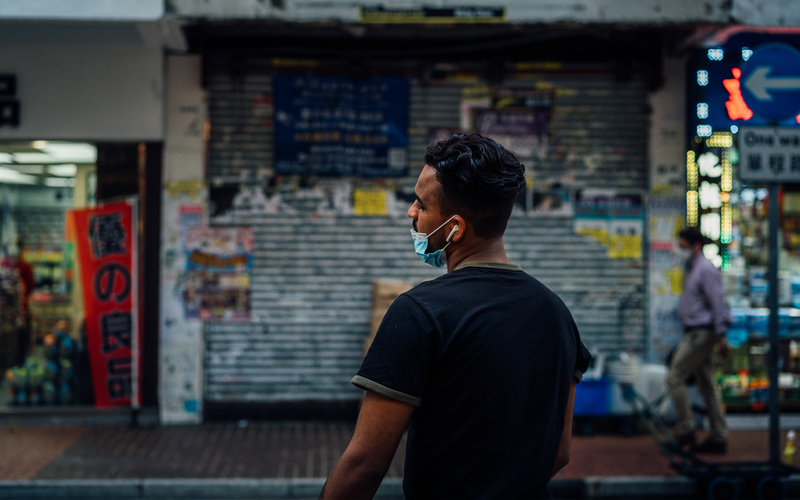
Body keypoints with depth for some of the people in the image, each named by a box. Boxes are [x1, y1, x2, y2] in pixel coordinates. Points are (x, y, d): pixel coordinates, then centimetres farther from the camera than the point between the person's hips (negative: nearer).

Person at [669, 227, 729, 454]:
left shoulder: (706, 269, -14)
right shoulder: (692, 268, 17)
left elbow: (718, 302, -18)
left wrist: (721, 335, -21)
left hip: (701, 333, -10)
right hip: (697, 333, 10)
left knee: (674, 378, -8)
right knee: (707, 385, 9)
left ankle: (685, 431, -2)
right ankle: (718, 437, 12)